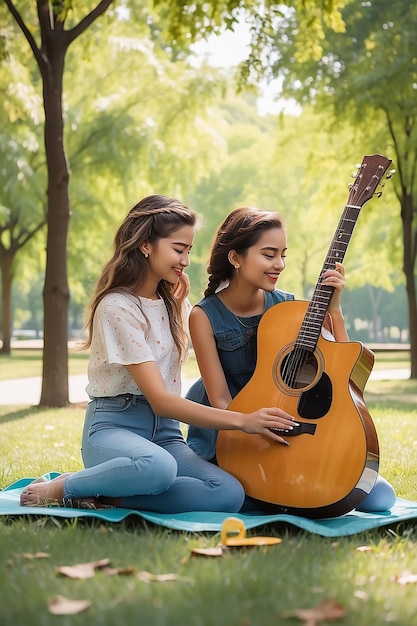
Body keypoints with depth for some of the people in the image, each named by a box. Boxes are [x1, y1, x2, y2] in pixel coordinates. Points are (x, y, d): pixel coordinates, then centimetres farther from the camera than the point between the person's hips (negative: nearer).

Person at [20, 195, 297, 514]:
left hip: (165, 431, 7)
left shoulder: (174, 302, 14)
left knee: (229, 495, -23)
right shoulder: (117, 307, -11)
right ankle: (61, 488, -14)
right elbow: (160, 400, -19)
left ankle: (105, 496, -11)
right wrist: (243, 421, -24)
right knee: (157, 467, -42)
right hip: (114, 426, -7)